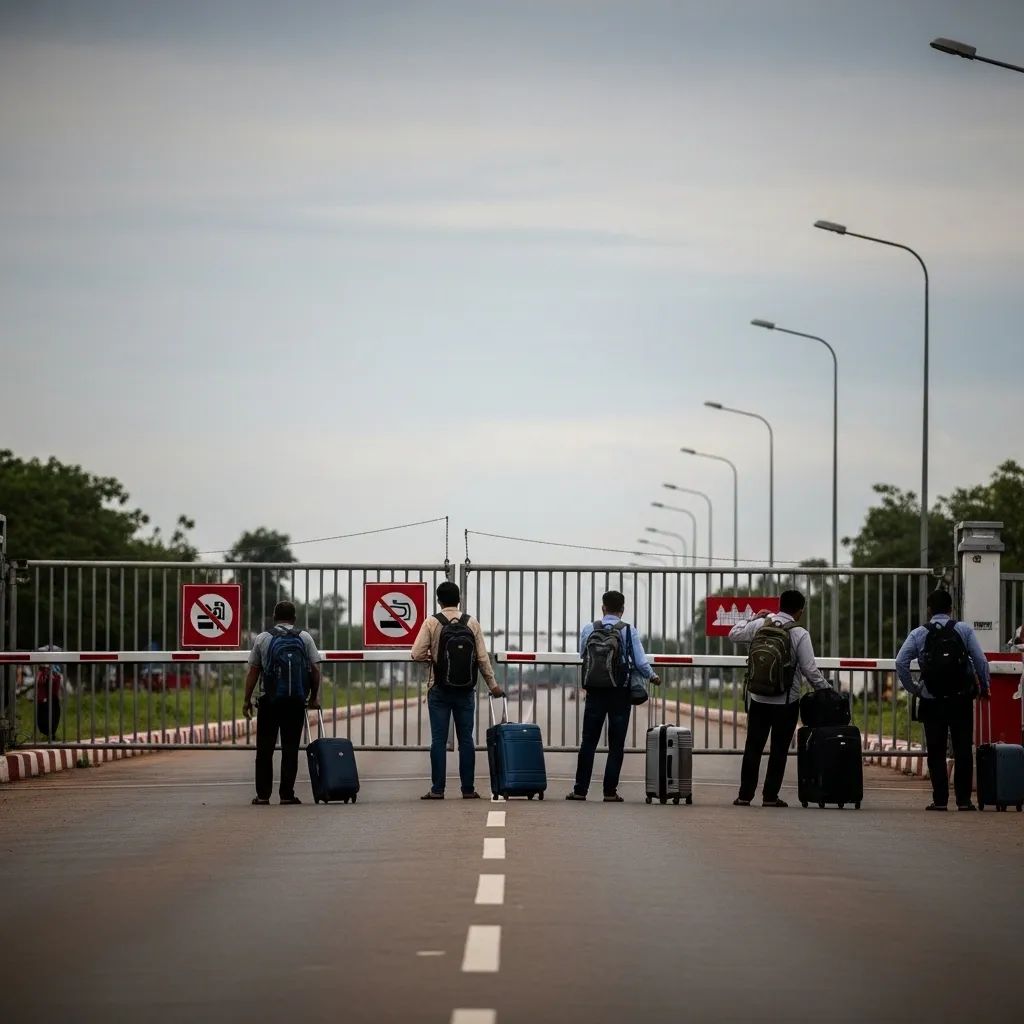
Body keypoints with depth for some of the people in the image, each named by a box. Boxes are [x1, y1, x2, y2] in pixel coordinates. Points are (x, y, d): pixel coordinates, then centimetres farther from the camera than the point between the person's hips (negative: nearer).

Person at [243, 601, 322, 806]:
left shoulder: (263, 639, 4)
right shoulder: (305, 638, 5)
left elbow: (253, 672, 3)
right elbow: (315, 670, 2)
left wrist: (247, 700, 8)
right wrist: (313, 698, 12)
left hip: (269, 702, 0)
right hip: (296, 702, 0)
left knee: (265, 749, 6)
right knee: (290, 749, 4)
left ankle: (263, 794, 4)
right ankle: (287, 794, 0)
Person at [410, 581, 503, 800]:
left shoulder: (431, 623, -6)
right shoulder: (472, 623, 1)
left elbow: (416, 654, -8)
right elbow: (482, 657, 1)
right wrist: (492, 684, 11)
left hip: (439, 689, -2)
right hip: (466, 690, 2)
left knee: (439, 739, 1)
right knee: (466, 739, 6)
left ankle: (437, 789, -1)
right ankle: (468, 789, 6)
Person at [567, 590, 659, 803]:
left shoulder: (588, 630, 0)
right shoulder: (629, 631, -5)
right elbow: (641, 661, -6)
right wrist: (652, 676, 13)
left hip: (595, 691, 1)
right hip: (621, 693, -1)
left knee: (588, 741, 6)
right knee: (616, 744, 4)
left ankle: (580, 789, 3)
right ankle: (610, 791, 0)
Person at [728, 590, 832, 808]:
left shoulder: (760, 625, -1)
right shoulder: (799, 634, -12)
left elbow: (734, 634, 15)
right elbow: (810, 670, -11)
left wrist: (753, 618, 25)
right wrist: (826, 690, 2)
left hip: (759, 698, 3)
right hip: (786, 701, -3)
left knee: (753, 747, 10)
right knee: (779, 749, 4)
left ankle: (745, 795, 10)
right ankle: (770, 796, 4)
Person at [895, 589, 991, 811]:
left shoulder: (919, 634, 2)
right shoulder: (964, 630, 2)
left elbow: (900, 663, -8)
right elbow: (980, 661, -4)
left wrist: (912, 689, 3)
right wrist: (984, 688, 9)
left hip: (932, 701, 0)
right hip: (961, 700, 0)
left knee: (936, 751, 5)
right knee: (963, 750, 5)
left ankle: (940, 799, 0)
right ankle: (963, 800, 2)